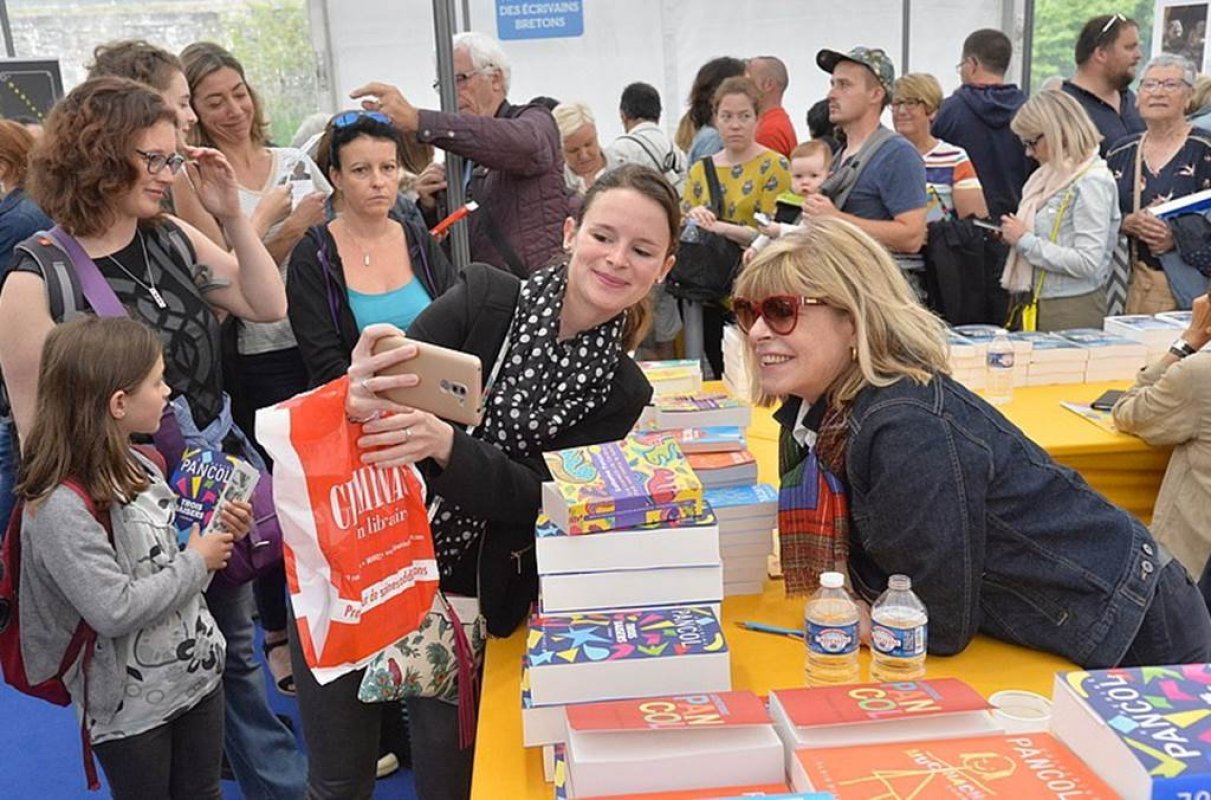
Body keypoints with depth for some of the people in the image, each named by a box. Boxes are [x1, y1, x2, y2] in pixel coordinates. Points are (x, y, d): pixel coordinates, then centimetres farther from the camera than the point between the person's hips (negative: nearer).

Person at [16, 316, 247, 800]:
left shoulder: (141, 469, 1)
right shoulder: (61, 508, -24)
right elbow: (115, 610, -28)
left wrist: (219, 538, -5)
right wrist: (196, 563, -18)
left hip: (198, 672, 7)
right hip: (130, 706, -7)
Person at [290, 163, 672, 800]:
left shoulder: (621, 392, -3)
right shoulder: (483, 298, -9)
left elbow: (545, 499, -14)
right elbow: (383, 388, -15)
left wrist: (445, 444, -32)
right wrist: (359, 396, -40)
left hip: (465, 597, 1)